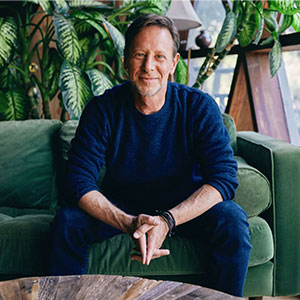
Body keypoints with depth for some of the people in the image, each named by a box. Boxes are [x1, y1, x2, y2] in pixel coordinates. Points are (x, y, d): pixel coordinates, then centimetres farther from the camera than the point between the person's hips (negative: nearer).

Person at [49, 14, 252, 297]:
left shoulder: (199, 107, -16)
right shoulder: (102, 109, -15)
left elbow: (224, 177, -22)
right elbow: (79, 181, -21)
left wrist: (167, 220, -38)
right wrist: (130, 224, -38)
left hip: (186, 206, 0)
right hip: (120, 207, 1)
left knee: (232, 219, -27)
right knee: (67, 222, -24)